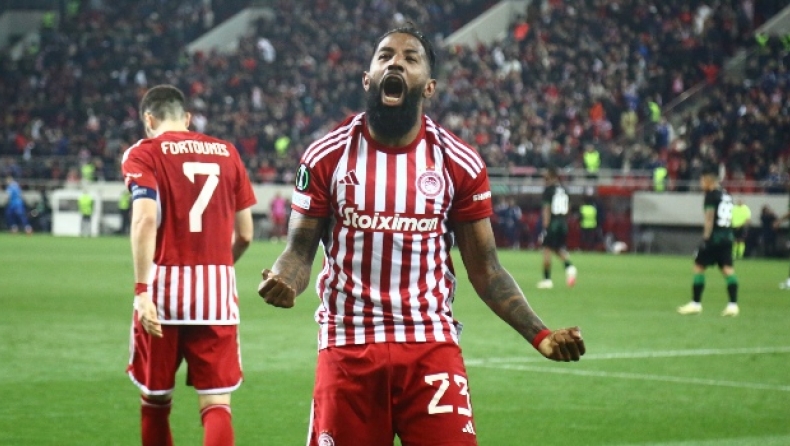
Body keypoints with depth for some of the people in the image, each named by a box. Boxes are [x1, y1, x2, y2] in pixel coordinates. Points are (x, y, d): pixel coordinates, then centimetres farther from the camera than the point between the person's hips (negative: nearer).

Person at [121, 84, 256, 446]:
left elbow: (145, 219, -16)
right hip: (218, 288, 2)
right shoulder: (226, 153, 12)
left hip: (165, 284, -2)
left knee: (155, 399, 16)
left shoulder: (144, 154, 0)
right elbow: (245, 234, 13)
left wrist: (142, 290, -21)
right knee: (216, 404, 0)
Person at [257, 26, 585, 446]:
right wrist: (282, 280, -21)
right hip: (348, 347, 0)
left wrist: (541, 336, -6)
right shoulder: (327, 156, 1)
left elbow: (484, 267, 5)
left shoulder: (458, 163, 2)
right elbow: (300, 249, 3)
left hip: (430, 345, 0)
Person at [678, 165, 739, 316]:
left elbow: (709, 218, -14)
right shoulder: (726, 195, 15)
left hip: (714, 236, -8)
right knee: (728, 269, 2)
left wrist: (706, 238, -15)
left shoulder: (711, 195, -9)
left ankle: (696, 303, 3)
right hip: (727, 236, 8)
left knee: (699, 266, 2)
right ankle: (733, 304, -6)